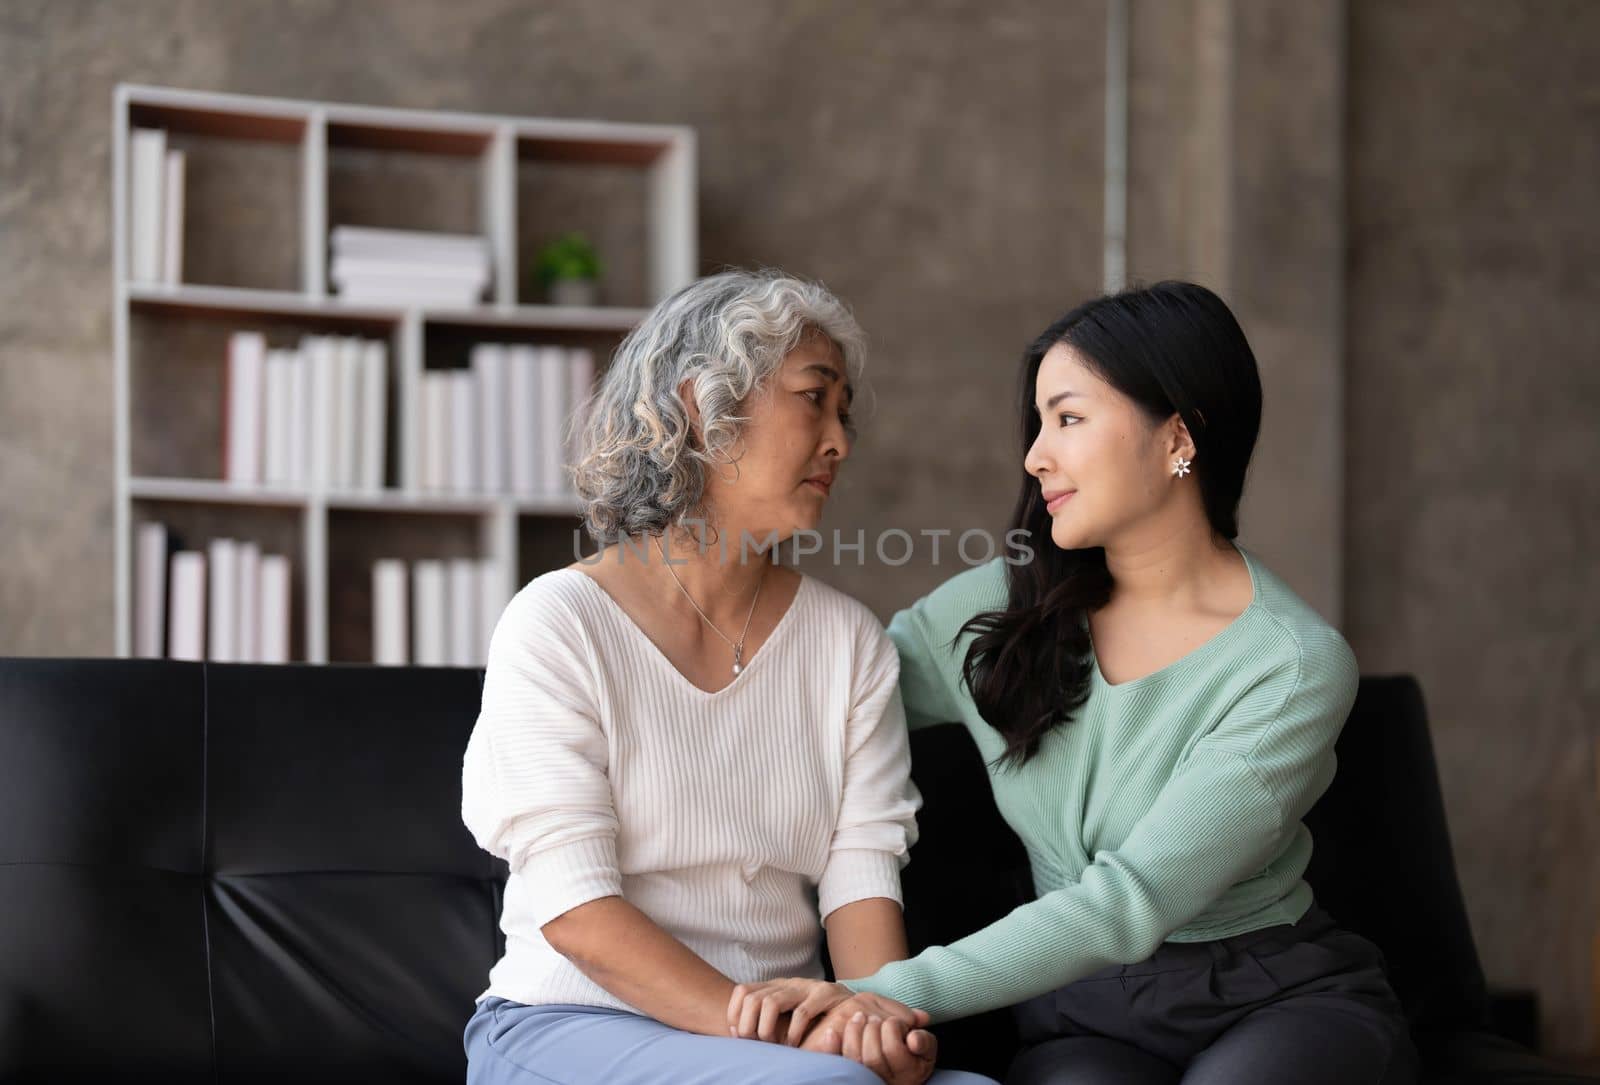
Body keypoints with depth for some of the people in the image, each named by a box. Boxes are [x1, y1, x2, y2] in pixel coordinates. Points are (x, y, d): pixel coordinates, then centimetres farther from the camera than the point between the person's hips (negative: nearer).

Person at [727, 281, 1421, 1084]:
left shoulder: (1296, 665, -13)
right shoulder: (997, 612, 1)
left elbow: (1127, 902, -22)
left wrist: (887, 993, -30)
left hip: (1285, 999, -1)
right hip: (1089, 1016, 2)